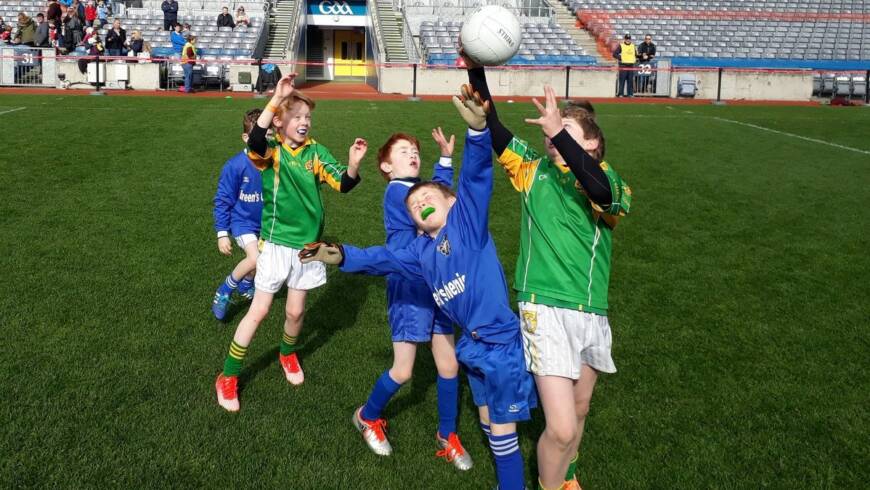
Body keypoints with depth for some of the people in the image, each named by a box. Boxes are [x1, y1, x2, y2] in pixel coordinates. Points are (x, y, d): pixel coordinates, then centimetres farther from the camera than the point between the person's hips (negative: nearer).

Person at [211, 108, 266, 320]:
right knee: (255, 259, -24)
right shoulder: (236, 165, -20)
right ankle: (224, 291, 0)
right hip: (243, 222, -4)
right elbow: (223, 200, -11)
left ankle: (246, 284, 47)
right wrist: (222, 233, -10)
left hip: (266, 223, 4)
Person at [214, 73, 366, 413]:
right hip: (276, 242, -3)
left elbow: (343, 184, -8)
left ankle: (288, 355, 45)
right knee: (259, 311, 1)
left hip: (307, 243, 3)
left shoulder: (315, 152, -1)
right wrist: (276, 98, -42)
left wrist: (353, 164, -30)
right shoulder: (271, 152, -11)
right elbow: (255, 141, -35)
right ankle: (228, 376, 16)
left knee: (295, 311, 14)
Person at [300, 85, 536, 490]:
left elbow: (476, 176, -24)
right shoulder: (421, 251, 8)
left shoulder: (467, 218, -10)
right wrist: (343, 257, 7)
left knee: (502, 429, 4)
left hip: (502, 342, -8)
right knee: (487, 419, 21)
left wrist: (478, 130, -40)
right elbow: (385, 259, 17)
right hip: (474, 343, 8)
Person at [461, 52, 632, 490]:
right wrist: (476, 71, -18)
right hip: (546, 308, -2)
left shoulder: (611, 185, -2)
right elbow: (492, 130, -7)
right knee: (561, 428, -11)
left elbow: (597, 190, -27)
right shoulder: (535, 171, 2)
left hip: (592, 313, 3)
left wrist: (559, 131, -32)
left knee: (578, 411, 21)